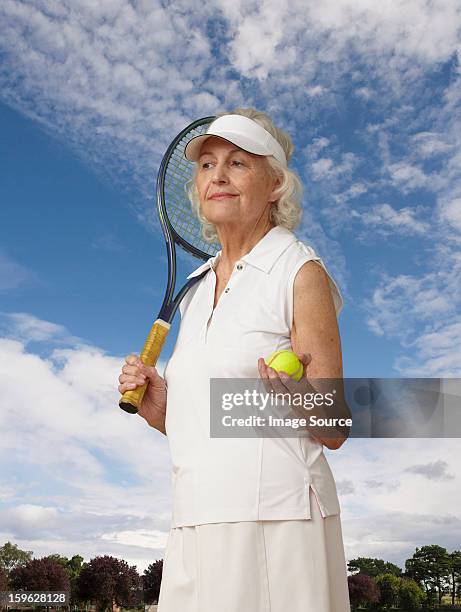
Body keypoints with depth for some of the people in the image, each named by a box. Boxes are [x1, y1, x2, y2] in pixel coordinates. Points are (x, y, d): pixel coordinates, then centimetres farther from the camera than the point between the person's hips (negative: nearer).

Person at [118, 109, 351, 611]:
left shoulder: (302, 273, -7)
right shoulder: (197, 287, 12)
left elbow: (333, 431, -7)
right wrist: (158, 409, -1)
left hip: (274, 518, -6)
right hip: (193, 524, 6)